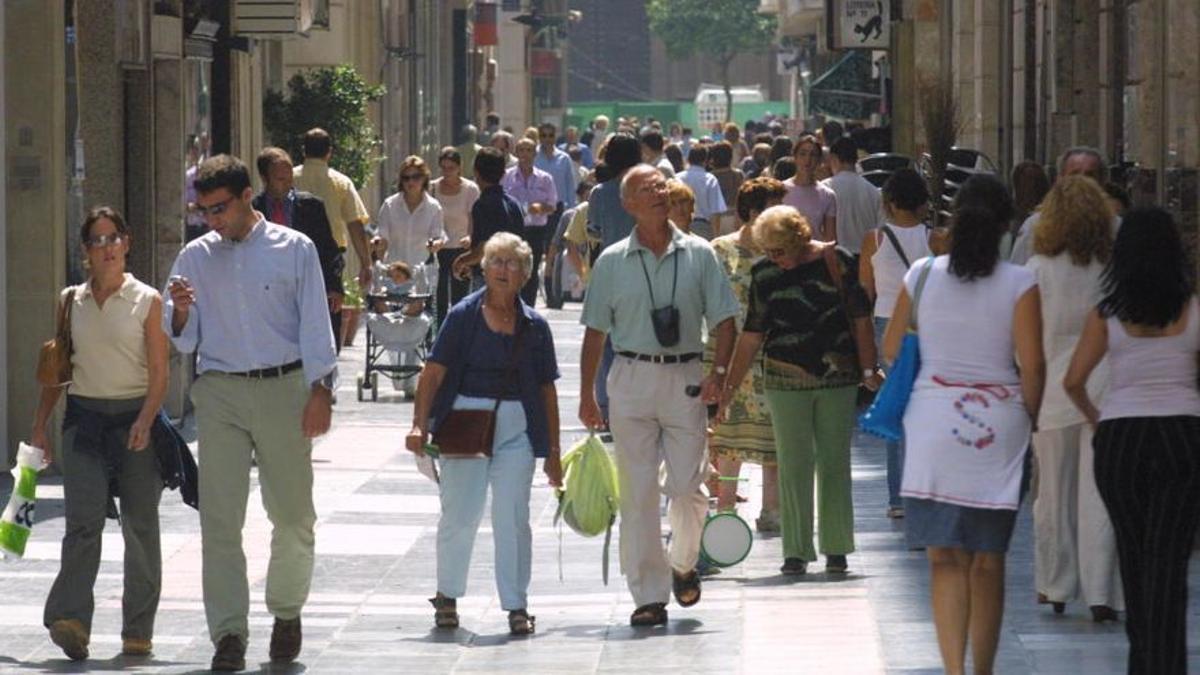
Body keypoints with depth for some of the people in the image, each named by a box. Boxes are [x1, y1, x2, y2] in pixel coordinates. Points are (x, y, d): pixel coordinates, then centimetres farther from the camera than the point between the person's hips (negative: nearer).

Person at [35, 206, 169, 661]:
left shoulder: (146, 301, 2)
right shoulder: (71, 301, 10)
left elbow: (159, 372, -2)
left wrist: (145, 420, -17)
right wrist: (40, 424, 9)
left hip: (134, 418, -1)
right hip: (84, 419, 1)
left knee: (140, 525, 3)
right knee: (83, 521, -13)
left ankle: (138, 632, 10)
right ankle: (71, 620, -23)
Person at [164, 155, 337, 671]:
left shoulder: (293, 250, 3)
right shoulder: (196, 257, 10)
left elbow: (315, 324, 1)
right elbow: (184, 341, 10)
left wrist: (320, 391, -8)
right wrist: (181, 312, -12)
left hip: (283, 388, -1)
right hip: (219, 394, 1)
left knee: (293, 514, 6)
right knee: (219, 517, -6)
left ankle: (286, 612, 26)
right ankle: (228, 633, -4)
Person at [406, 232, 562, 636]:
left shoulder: (534, 326, 6)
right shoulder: (464, 316, 0)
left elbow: (547, 390, 10)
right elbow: (434, 372, -3)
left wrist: (553, 451, 10)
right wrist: (420, 424, -13)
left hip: (516, 428, 1)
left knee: (512, 518, -1)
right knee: (458, 516, 4)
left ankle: (516, 606, 6)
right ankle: (447, 596, 23)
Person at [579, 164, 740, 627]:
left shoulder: (698, 255, 5)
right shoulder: (612, 262, 5)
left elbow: (723, 319, 6)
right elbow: (595, 332, 8)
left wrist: (719, 372, -9)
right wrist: (587, 395, 5)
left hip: (684, 378, 0)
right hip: (631, 377, 0)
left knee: (687, 485, -4)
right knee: (638, 490, -1)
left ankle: (683, 565, 24)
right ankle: (649, 594, 3)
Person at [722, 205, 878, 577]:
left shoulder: (835, 260, -4)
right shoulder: (763, 274, 3)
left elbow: (860, 317, 0)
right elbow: (752, 335, 8)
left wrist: (868, 370, -3)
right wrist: (729, 388, 6)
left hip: (837, 378, -1)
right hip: (785, 382, 1)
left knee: (835, 463, 5)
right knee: (792, 466, 2)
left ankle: (836, 549, 13)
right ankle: (797, 551, 7)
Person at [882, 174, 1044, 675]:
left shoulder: (922, 275, 0)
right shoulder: (1020, 284, -6)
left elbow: (891, 349, 8)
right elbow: (1032, 365, -9)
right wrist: (1031, 419, 6)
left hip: (932, 421, 0)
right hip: (998, 427, 0)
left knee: (946, 558, 0)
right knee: (988, 562, 12)